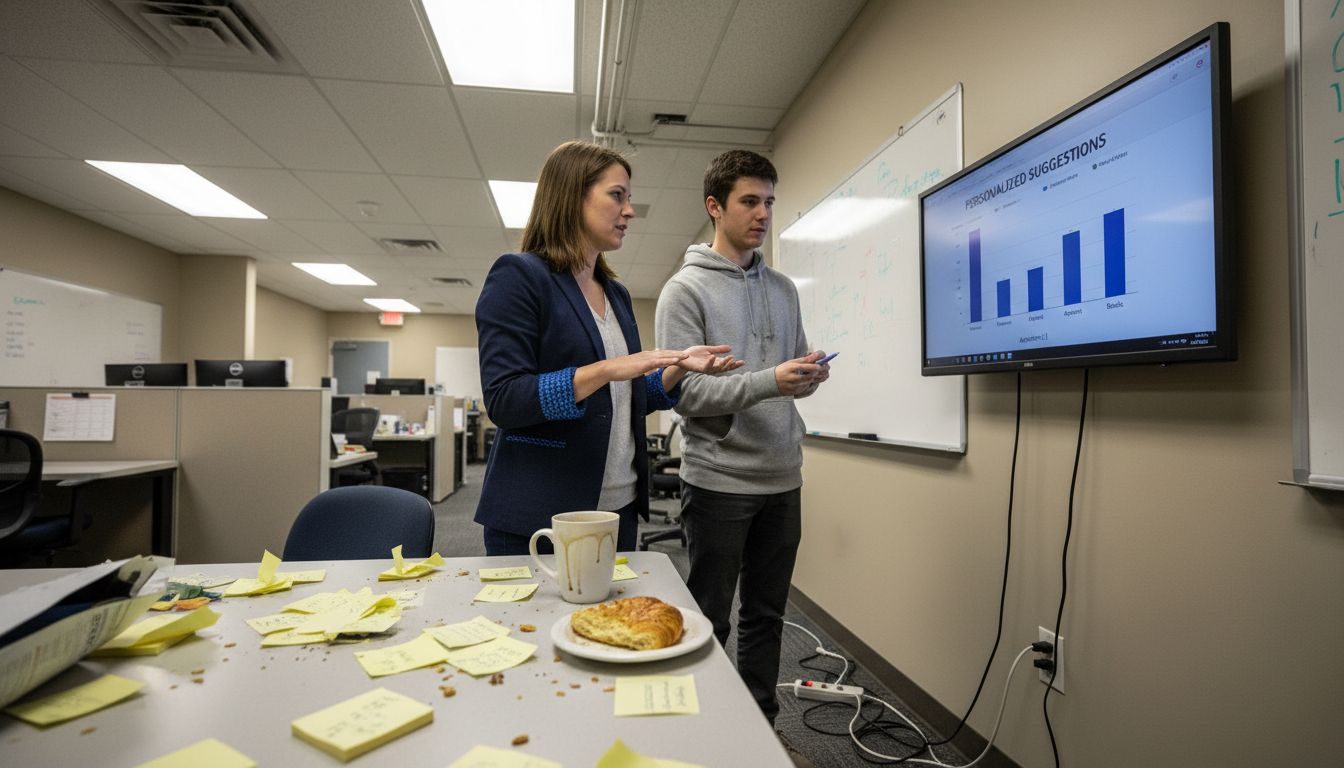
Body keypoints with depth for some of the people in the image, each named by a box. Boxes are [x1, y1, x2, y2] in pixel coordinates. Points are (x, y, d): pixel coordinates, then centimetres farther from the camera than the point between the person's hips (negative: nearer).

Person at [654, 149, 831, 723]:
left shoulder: (784, 289, 12)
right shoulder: (685, 289, -6)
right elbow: (684, 392, -15)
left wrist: (811, 376, -7)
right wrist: (768, 381, -25)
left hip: (782, 480, 6)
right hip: (719, 480, -5)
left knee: (766, 616, 17)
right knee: (708, 624, 8)